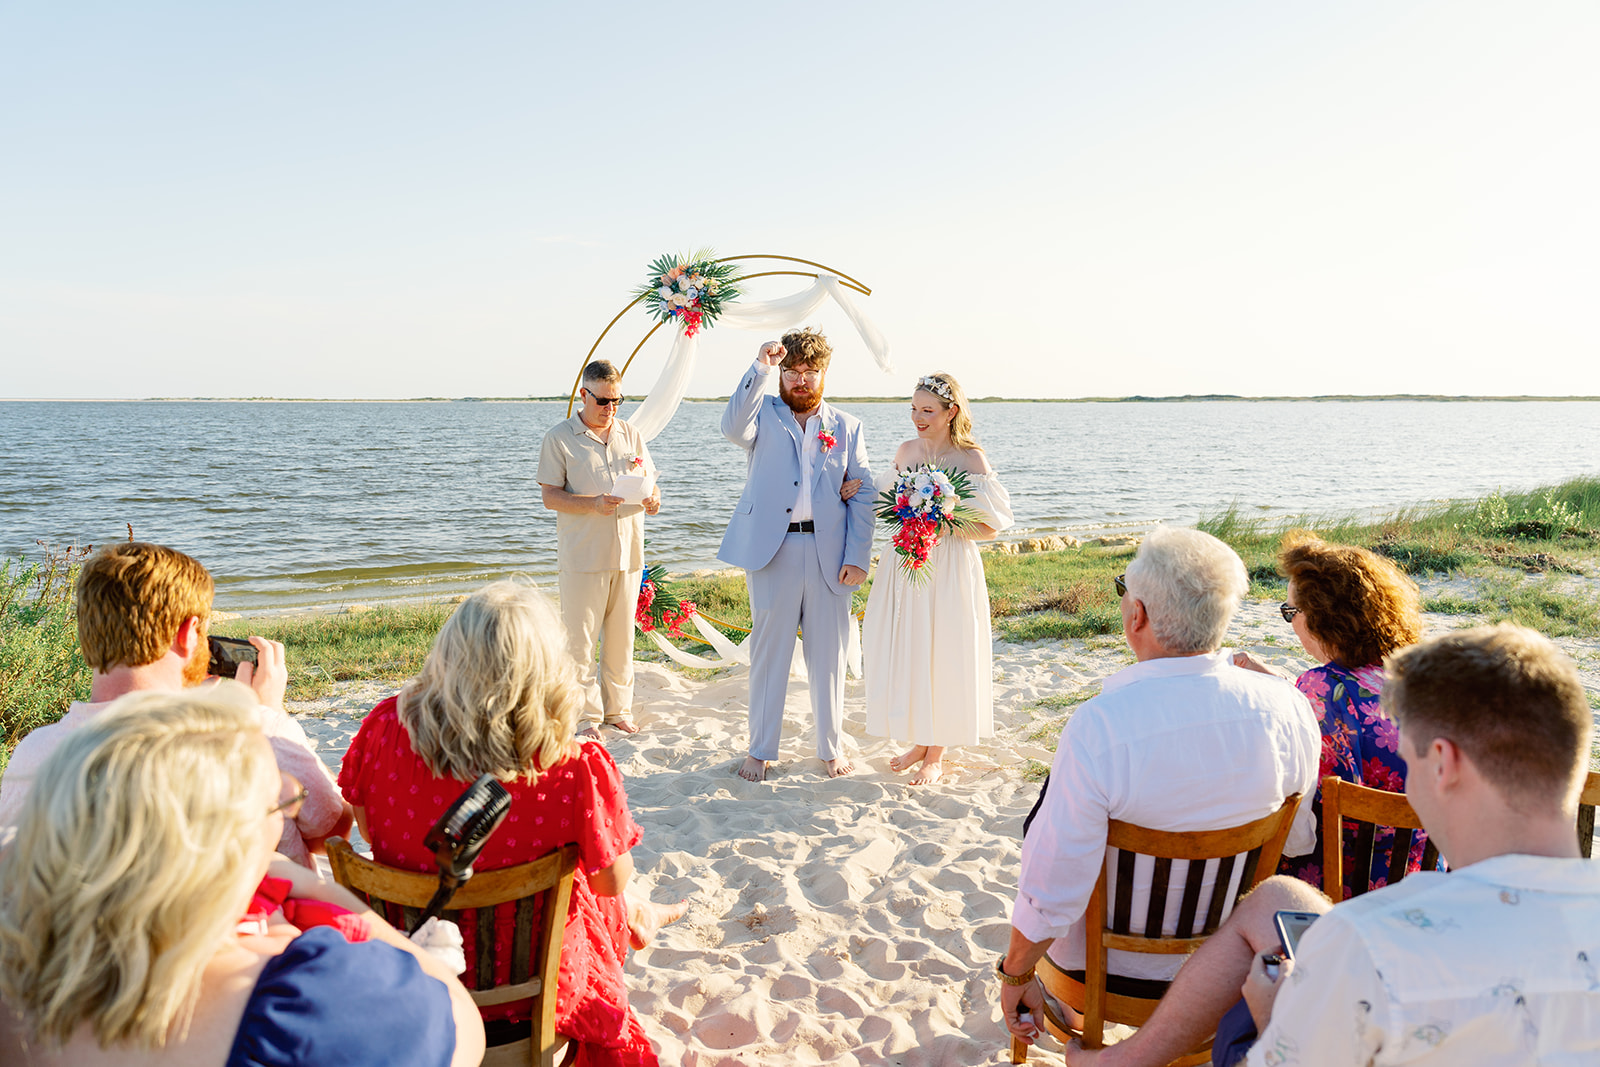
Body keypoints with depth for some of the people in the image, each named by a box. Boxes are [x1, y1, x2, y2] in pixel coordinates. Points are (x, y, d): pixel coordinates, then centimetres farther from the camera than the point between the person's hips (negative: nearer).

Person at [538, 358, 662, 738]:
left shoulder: (630, 434, 13)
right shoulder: (559, 438, -1)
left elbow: (651, 481, 15)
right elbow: (549, 495, -6)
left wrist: (653, 498, -9)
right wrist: (592, 504, -22)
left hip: (628, 552, 4)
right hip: (581, 556, -4)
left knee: (621, 637, 11)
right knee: (580, 639, -1)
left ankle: (618, 709, 22)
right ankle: (587, 714, 9)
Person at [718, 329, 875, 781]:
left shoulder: (846, 427, 11)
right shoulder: (764, 414, 7)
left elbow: (862, 497, 6)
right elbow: (733, 428, -18)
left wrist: (858, 557, -3)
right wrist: (760, 369, -24)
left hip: (829, 552, 2)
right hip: (772, 549, -1)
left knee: (828, 653, 9)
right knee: (768, 651, 6)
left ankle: (832, 749, 24)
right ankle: (761, 750, 19)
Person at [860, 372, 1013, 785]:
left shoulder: (970, 459, -9)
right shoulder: (905, 450, 7)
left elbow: (988, 527, -9)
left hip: (948, 569, -5)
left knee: (942, 656, 3)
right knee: (903, 653, 10)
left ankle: (936, 754, 19)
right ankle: (919, 740, 29)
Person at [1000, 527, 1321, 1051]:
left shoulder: (1098, 727, -33)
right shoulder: (1287, 707, -18)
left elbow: (1051, 893, -25)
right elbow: (1297, 842, -1)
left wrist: (1016, 974, -8)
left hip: (1113, 961, -4)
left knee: (1037, 823, 24)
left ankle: (1068, 1009, 40)